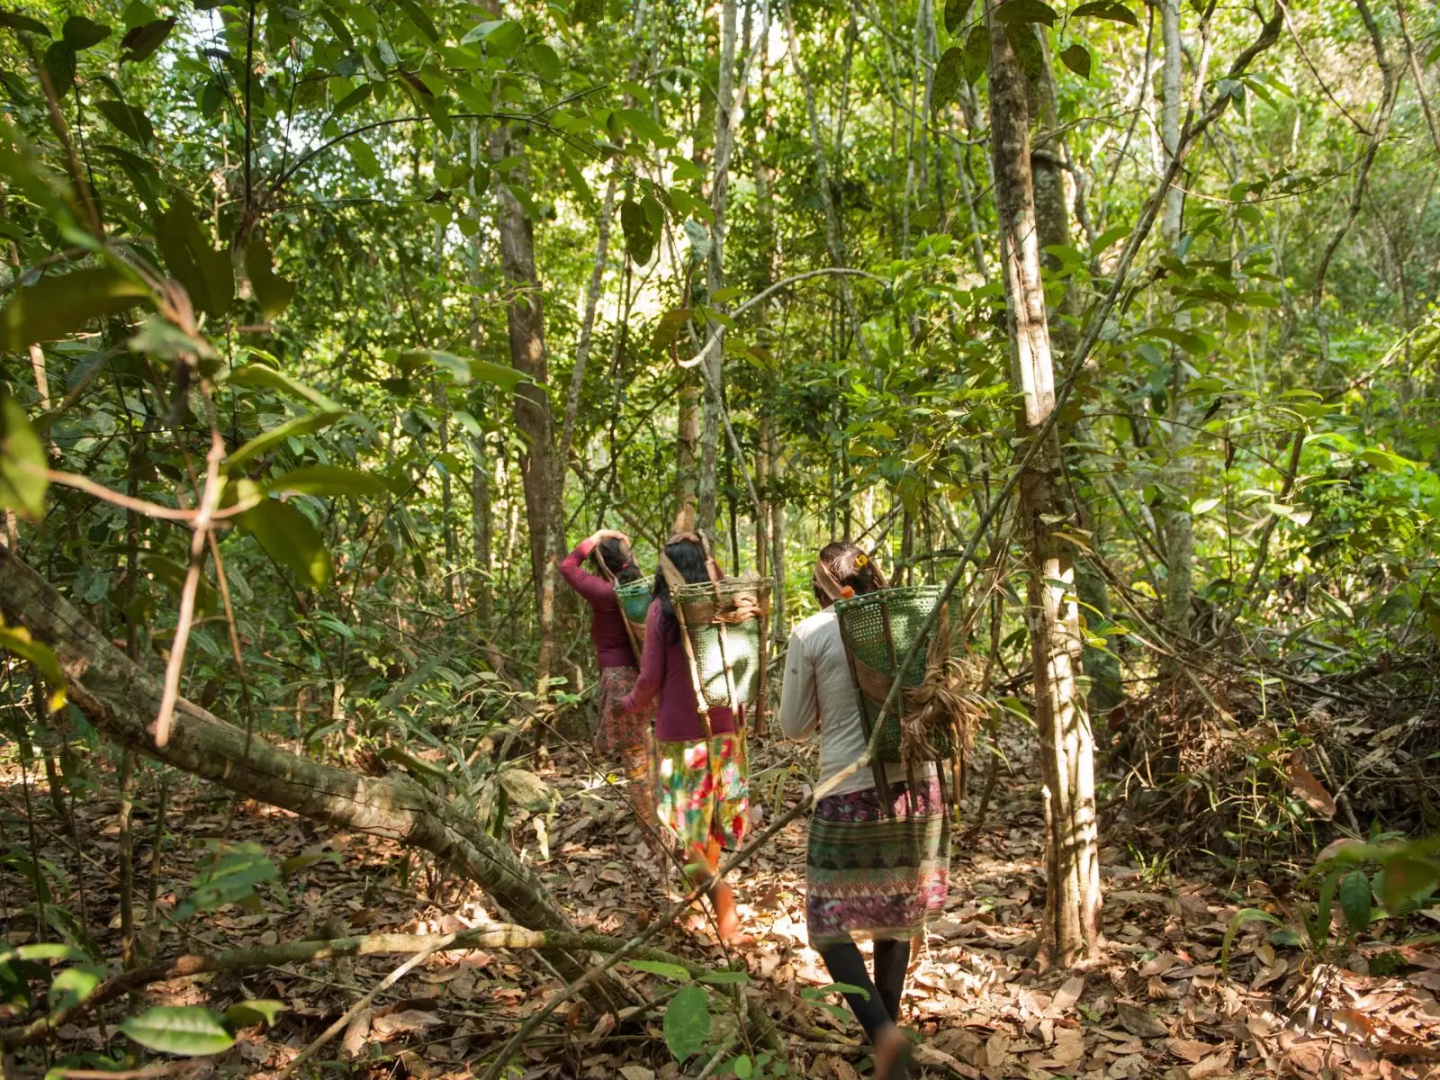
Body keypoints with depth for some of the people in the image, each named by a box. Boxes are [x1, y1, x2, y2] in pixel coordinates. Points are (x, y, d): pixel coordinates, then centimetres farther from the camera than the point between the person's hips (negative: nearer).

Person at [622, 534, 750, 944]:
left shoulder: (661, 610, -10)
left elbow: (651, 676, -9)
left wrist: (631, 704, 8)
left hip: (679, 731, -4)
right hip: (721, 726, 4)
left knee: (685, 818, 3)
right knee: (713, 814, 18)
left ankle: (715, 888, -18)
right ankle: (708, 881, 33)